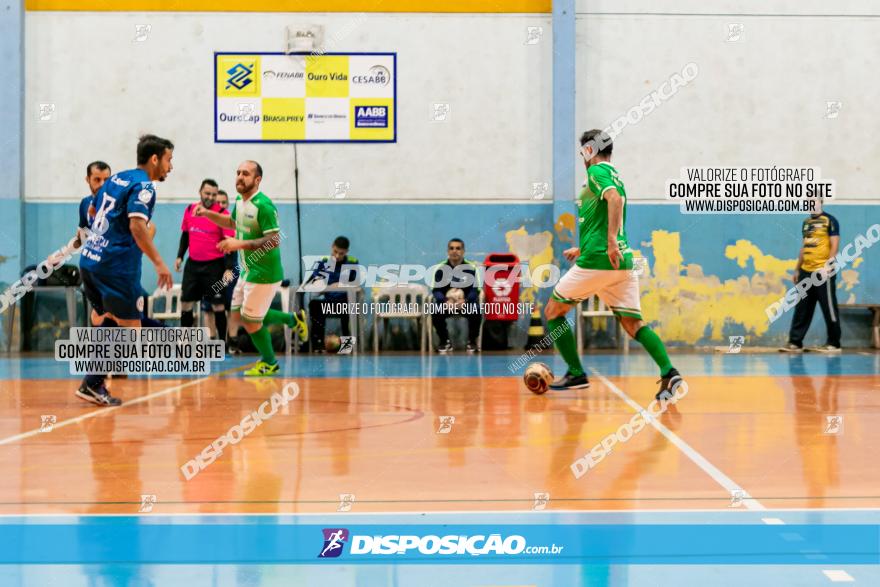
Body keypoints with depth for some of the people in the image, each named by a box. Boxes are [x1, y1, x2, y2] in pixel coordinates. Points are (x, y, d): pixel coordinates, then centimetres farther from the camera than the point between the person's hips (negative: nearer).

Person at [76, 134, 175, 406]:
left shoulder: (116, 178, 16)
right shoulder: (143, 185, -10)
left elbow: (93, 211, 29)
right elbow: (137, 225, -23)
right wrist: (159, 263, -25)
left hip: (89, 260, 9)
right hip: (115, 265, -9)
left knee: (113, 320, 22)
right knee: (130, 328, 0)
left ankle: (93, 383, 20)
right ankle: (92, 385, -1)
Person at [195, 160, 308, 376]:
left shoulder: (264, 205, -21)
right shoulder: (240, 201, 7)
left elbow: (274, 240, -26)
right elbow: (232, 222, 27)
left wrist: (240, 244, -30)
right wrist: (207, 213, 13)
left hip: (264, 273, -9)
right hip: (247, 271, 9)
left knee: (250, 321, -1)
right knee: (238, 315, 16)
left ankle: (269, 363, 24)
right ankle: (293, 319, 29)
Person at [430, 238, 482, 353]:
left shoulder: (471, 267, -7)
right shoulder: (441, 268, -4)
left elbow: (474, 290, -9)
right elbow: (436, 290, -6)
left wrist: (465, 301, -30)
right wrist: (445, 302, -27)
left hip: (466, 302, -1)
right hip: (446, 302, 1)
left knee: (476, 312, -32)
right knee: (435, 313, -29)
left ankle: (472, 341, -5)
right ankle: (445, 342, -3)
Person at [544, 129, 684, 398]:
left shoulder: (597, 171, -3)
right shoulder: (614, 175, 24)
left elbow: (615, 198, -24)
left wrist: (611, 241, -30)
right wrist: (581, 249, 42)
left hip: (597, 261, -8)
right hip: (622, 262, 8)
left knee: (553, 312, 8)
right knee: (633, 324, 3)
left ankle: (576, 374, 8)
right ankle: (669, 373, -15)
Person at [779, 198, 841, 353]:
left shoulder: (829, 220, -5)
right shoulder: (806, 223, 17)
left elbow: (834, 245, -10)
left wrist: (827, 266, -20)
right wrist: (797, 269, 19)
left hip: (822, 272, -7)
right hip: (806, 272, 7)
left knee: (829, 308, -1)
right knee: (801, 309, 7)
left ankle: (833, 344, 6)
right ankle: (795, 343, 11)